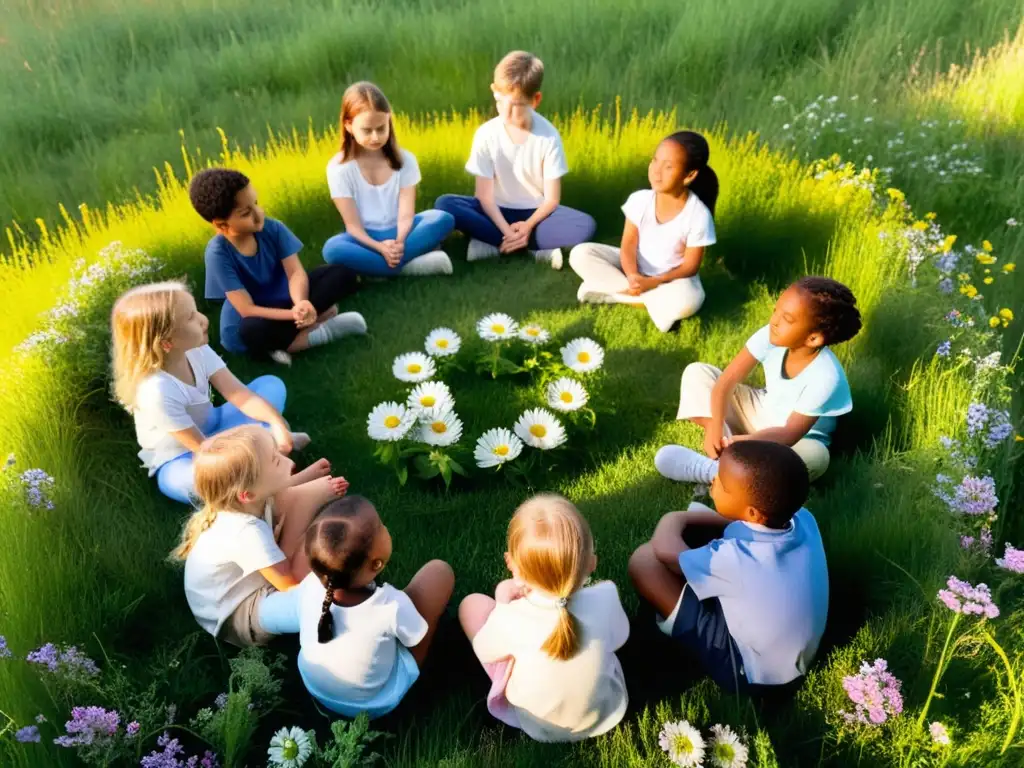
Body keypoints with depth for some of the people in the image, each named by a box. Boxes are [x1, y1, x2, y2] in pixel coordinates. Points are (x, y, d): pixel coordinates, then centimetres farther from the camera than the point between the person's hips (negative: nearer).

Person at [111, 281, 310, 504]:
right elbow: (202, 448, -28)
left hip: (212, 429, 7)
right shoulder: (157, 392, -35)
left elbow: (239, 394, -20)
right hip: (179, 459, -6)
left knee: (271, 384, -2)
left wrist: (276, 422, -36)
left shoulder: (196, 351, -17)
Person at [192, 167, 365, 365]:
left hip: (284, 300, 5)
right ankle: (321, 331, -17)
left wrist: (301, 304, -40)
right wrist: (294, 314, -38)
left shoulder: (272, 228, -15)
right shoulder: (218, 253, -24)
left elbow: (296, 272, -19)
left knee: (343, 274, -12)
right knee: (252, 331, -41)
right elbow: (248, 310, -26)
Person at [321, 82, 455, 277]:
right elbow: (353, 225, -12)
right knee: (332, 249, -35)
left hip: (398, 233, 2)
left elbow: (406, 214, -11)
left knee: (443, 219, -25)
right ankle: (410, 265, -29)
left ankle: (376, 267, -26)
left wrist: (399, 242, -32)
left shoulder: (404, 159, -3)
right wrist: (380, 247, -31)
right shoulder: (339, 167, -9)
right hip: (366, 238, -2)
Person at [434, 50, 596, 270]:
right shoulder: (486, 134, -11)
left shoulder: (549, 136, -12)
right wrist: (507, 231, -28)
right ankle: (537, 248, -26)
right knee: (444, 204, -25)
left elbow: (551, 198, -10)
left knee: (586, 226, -28)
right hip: (498, 212, 1)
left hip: (535, 213, -1)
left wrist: (528, 227, -27)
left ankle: (492, 242, -23)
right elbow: (484, 195, -13)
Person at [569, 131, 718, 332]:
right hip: (636, 271, 4)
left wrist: (653, 282, -29)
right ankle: (651, 298, -17)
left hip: (672, 278, -4)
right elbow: (629, 244, -12)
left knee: (686, 301, -39)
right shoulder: (640, 199, -12)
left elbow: (690, 266, -16)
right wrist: (632, 276, -32)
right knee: (580, 254, -17)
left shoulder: (699, 215, -20)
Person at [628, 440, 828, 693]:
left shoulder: (736, 558, -36)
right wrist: (697, 518, 0)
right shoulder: (804, 520, -18)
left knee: (645, 559, -15)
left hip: (752, 672, -6)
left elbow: (665, 551, -17)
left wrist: (673, 521, 2)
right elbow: (749, 520, 5)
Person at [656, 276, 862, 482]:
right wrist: (715, 428, -31)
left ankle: (708, 469, -34)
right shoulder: (770, 336, -22)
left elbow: (790, 434, -31)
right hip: (762, 413, 4)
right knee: (697, 372, -10)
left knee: (814, 456, -41)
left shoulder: (826, 377, -32)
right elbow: (727, 380, -18)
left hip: (797, 439, -4)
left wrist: (739, 442, -45)